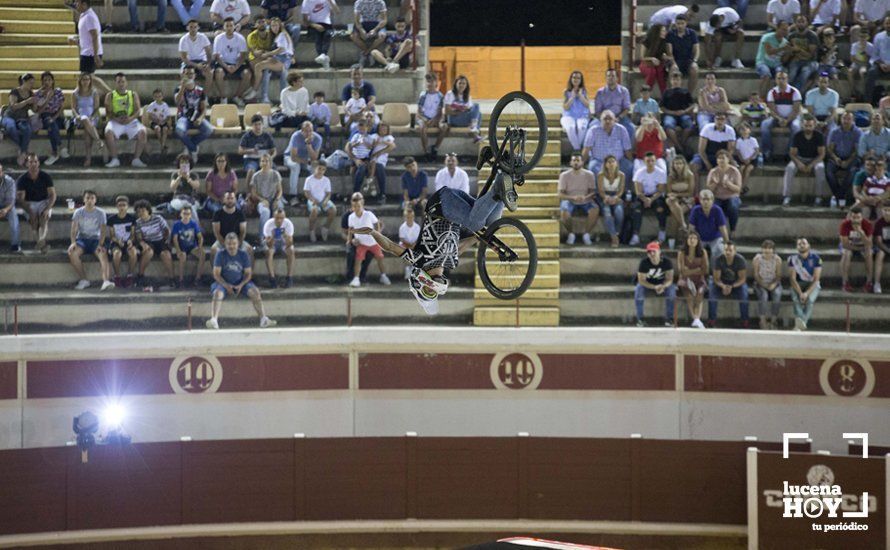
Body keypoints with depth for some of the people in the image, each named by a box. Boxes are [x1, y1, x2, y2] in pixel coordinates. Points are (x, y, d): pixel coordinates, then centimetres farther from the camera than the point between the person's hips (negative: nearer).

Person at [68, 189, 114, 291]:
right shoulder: (78, 212, 5)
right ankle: (84, 280, -20)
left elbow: (103, 230, -4)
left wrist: (100, 244, -20)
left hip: (95, 239, -1)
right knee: (72, 252, -30)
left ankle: (106, 281, -50)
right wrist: (73, 242, -20)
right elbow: (74, 229, -3)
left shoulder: (100, 213, 3)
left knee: (103, 254, -33)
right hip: (82, 239, 1)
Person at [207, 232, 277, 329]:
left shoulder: (243, 255, -2)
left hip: (240, 282, 2)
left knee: (255, 291, -23)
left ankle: (263, 319, -25)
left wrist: (241, 285, -16)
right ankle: (214, 320, -46)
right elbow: (216, 274, -7)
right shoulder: (220, 254, -7)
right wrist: (226, 286, -21)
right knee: (218, 293, -33)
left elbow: (248, 274, 2)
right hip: (224, 283, -2)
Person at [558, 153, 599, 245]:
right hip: (569, 201, -1)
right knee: (564, 212, -35)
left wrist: (585, 197, -25)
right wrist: (573, 197, -28)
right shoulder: (564, 175, -4)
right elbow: (560, 194, -9)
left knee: (595, 209, -32)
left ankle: (586, 234, -11)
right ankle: (570, 234, -6)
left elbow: (593, 192, -1)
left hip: (585, 202, 1)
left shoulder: (589, 175, -1)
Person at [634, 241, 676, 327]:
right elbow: (641, 280, -22)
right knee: (639, 289, -32)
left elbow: (669, 279, -18)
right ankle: (640, 319, -23)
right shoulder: (644, 263, -21)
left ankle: (669, 318, -18)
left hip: (663, 283, 1)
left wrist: (663, 286, -42)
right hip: (647, 283, -1)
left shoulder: (667, 262, -18)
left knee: (671, 289, -29)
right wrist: (654, 287, -37)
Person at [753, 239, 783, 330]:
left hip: (774, 284, 1)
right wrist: (763, 284, -17)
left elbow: (778, 275, -2)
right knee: (763, 295, -33)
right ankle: (763, 321, -31)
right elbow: (756, 275, -4)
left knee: (777, 295, -31)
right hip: (761, 283, -1)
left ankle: (773, 320, -24)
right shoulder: (757, 259, -5)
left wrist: (774, 284, -20)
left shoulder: (777, 259, -4)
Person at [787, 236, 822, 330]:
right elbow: (792, 278, -9)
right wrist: (800, 293, -24)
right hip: (798, 284, 1)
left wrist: (807, 293, -26)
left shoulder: (816, 258, -8)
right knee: (796, 299, -32)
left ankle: (800, 323, -41)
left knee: (810, 299, -33)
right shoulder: (793, 259, -3)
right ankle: (802, 323, -47)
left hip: (812, 284, -1)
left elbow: (816, 279, -11)